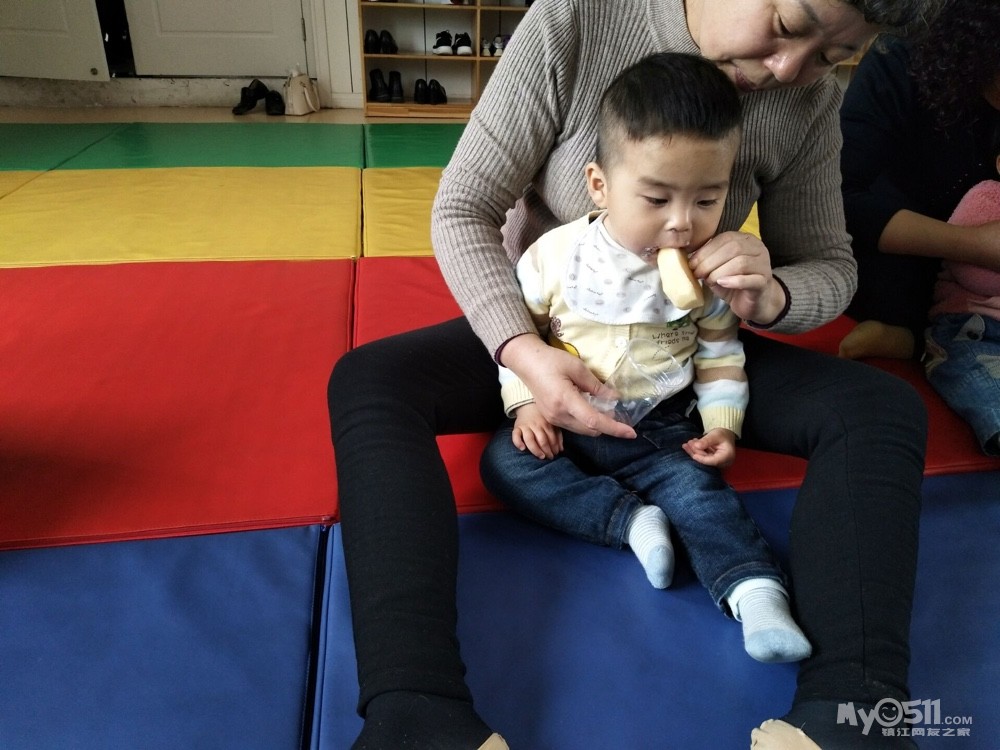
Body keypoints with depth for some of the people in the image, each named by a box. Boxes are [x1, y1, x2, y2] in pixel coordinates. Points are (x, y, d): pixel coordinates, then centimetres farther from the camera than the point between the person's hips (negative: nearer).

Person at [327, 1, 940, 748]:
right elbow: (462, 211, -16)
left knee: (885, 408, -17)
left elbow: (831, 269, 0)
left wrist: (769, 297, -25)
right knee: (367, 380, -27)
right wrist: (522, 350, -31)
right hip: (539, 332, -1)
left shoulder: (813, 104, -7)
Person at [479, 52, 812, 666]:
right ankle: (631, 521, -22)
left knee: (699, 488, -22)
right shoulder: (556, 254, -12)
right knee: (505, 460, -21)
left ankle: (755, 590, -17)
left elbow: (720, 355, 7)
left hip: (661, 433, 0)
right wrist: (526, 403, -11)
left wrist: (722, 424, -4)